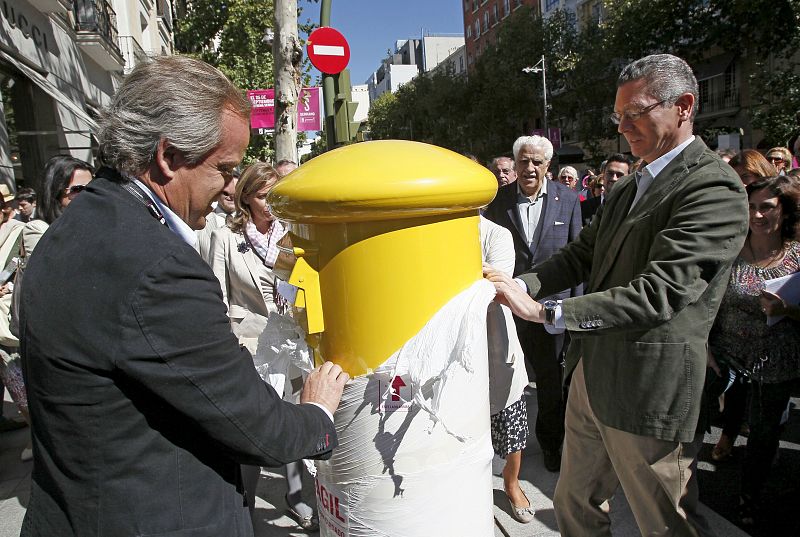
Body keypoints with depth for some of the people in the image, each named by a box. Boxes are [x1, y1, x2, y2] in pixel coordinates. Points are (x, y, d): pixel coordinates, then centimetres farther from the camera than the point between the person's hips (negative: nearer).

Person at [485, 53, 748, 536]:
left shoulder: (716, 188, -16)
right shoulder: (627, 189, 13)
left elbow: (658, 292, -26)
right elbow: (581, 256, 9)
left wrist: (545, 311, -28)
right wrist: (517, 286, -9)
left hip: (649, 389, -8)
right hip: (591, 373, 8)